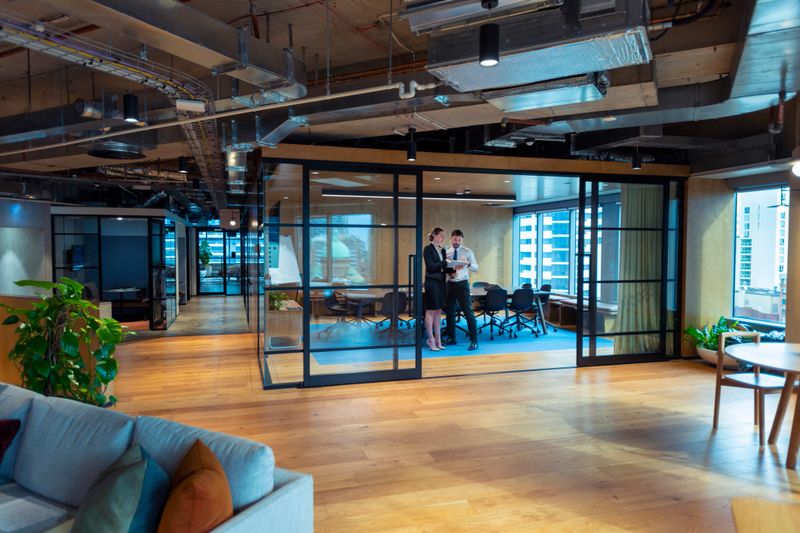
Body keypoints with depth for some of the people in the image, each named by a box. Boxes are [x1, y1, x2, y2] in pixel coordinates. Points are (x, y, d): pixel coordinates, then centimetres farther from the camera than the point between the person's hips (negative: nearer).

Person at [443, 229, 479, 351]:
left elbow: (476, 268, -6)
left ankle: (474, 341, 0)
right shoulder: (446, 252, 6)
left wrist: (468, 264, -27)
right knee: (450, 311, 11)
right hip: (449, 284, 4)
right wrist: (447, 271, -15)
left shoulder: (467, 252, -2)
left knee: (468, 312, -5)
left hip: (462, 284, -4)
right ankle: (451, 338, 24)